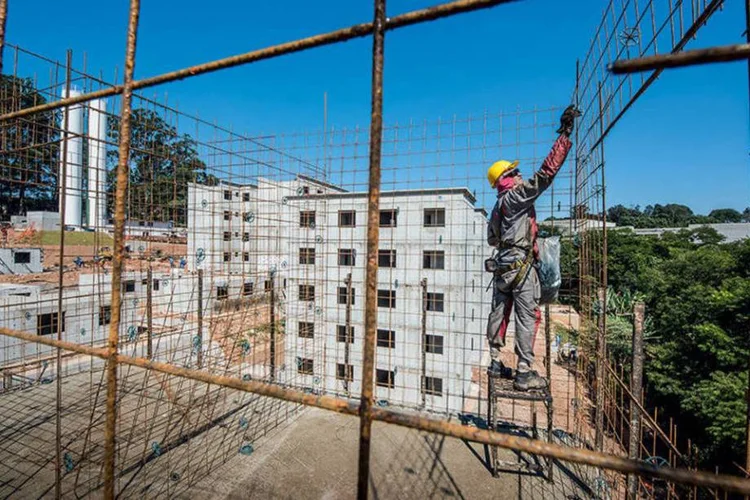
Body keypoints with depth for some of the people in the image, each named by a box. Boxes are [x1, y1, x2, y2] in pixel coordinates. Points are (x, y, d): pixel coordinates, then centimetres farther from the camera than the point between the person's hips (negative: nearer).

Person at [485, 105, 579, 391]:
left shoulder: (499, 206, 17)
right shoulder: (517, 196, -6)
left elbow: (493, 239, 24)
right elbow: (547, 171, -14)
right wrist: (565, 135, -10)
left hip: (502, 265, 9)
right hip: (520, 265, -9)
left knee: (500, 312, 12)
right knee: (528, 317, -4)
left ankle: (495, 362, 22)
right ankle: (524, 374, 0)